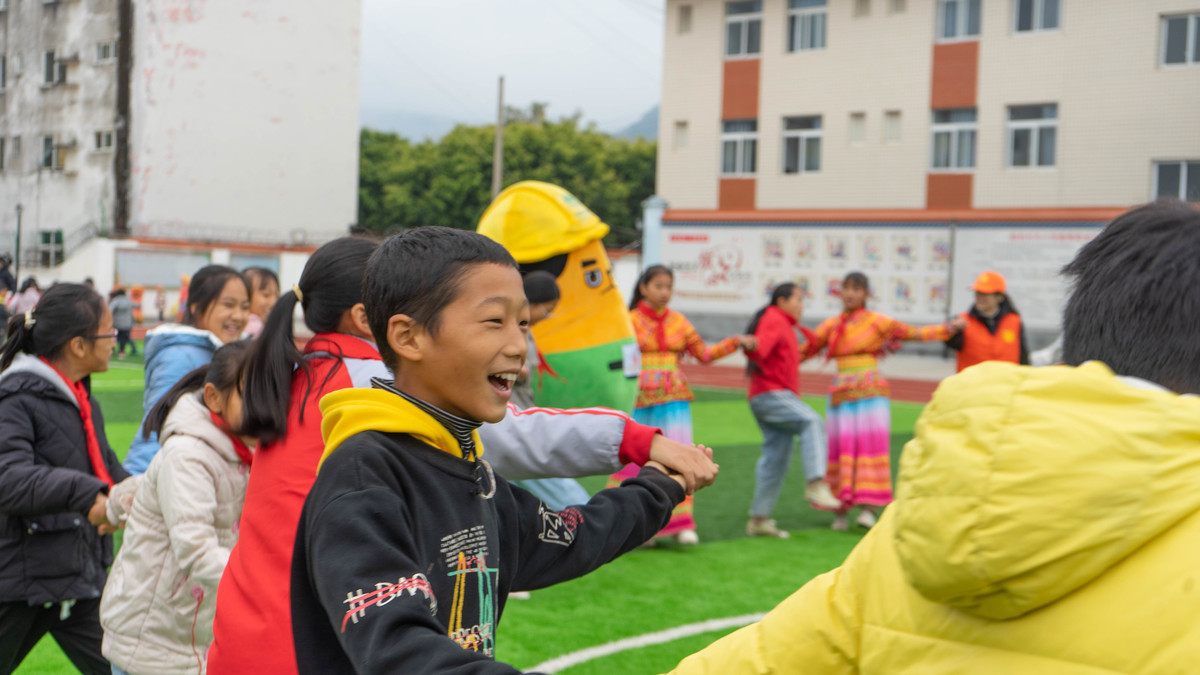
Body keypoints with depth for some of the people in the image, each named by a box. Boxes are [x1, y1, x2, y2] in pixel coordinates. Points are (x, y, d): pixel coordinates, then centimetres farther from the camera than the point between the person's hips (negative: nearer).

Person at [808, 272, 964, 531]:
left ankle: (869, 508, -12)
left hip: (870, 393, -2)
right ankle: (839, 511, 8)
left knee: (870, 445, -12)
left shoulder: (877, 322, 3)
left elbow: (914, 332, 1)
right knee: (840, 449, 0)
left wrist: (946, 328, -9)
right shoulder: (831, 325, 10)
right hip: (841, 395, 3)